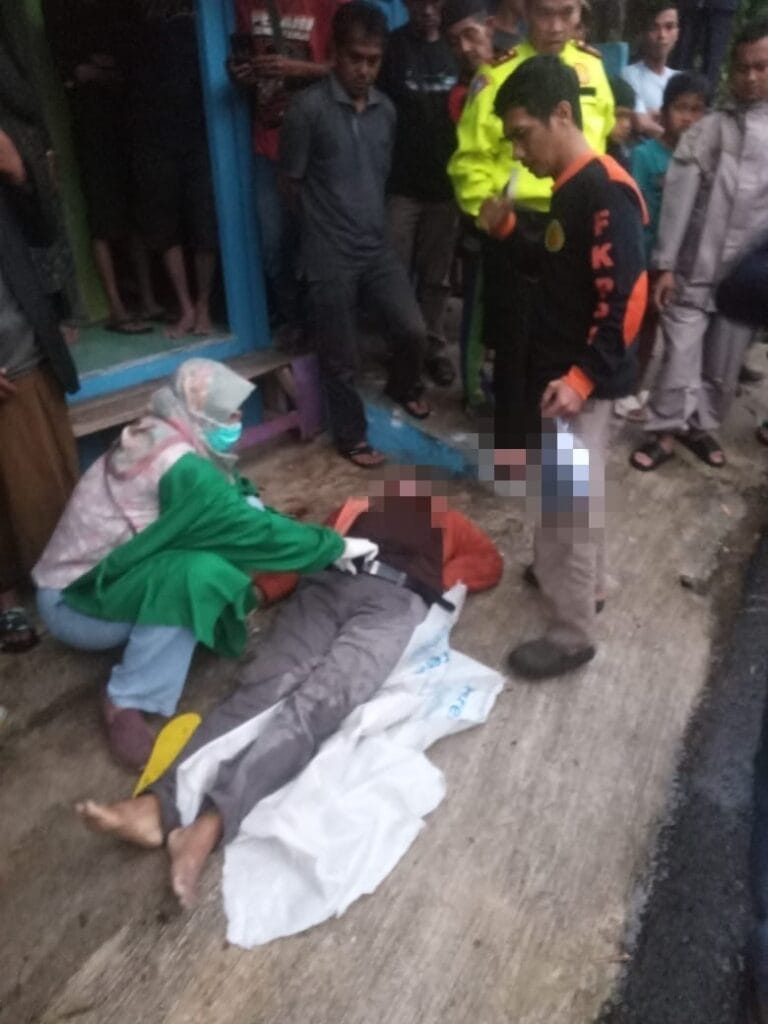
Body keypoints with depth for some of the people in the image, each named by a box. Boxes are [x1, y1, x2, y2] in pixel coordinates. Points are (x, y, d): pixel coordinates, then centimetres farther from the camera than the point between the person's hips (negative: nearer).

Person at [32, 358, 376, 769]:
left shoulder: (164, 439, -3)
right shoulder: (181, 468, -30)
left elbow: (240, 500, 4)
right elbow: (254, 532, -26)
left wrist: (322, 545, -3)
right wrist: (332, 545, -12)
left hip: (110, 572, 8)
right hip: (73, 601, -8)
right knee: (199, 572, -37)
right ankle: (127, 704, -19)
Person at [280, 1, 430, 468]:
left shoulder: (386, 109, 8)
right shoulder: (309, 107, -10)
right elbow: (292, 180, -3)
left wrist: (370, 218, 12)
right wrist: (327, 217, 8)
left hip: (379, 246, 5)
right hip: (329, 255, -4)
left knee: (414, 330, -1)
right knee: (341, 358, 3)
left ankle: (404, 385, 32)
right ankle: (351, 435, 23)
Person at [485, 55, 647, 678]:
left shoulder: (605, 190, -17)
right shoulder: (570, 189, 12)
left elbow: (626, 297, -23)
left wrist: (582, 376, -25)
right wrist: (508, 230, 6)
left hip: (582, 380, -10)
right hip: (561, 370, 10)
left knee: (571, 502, -1)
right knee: (571, 491, 22)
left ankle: (573, 636, 13)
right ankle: (586, 580, 42)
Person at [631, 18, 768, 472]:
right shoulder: (706, 131, 1)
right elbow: (678, 202, -3)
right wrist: (665, 264, -8)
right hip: (695, 269, -2)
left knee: (725, 363, 10)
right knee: (681, 355, -1)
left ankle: (702, 425, 29)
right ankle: (665, 431, 14)